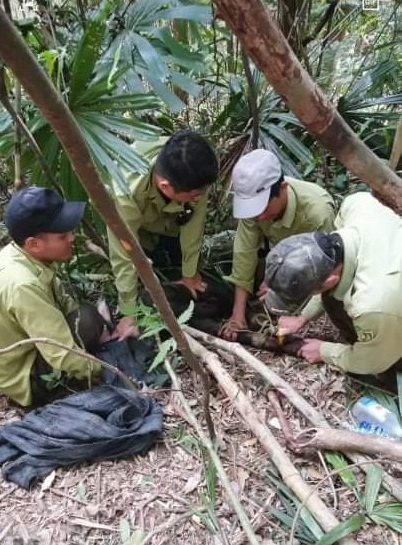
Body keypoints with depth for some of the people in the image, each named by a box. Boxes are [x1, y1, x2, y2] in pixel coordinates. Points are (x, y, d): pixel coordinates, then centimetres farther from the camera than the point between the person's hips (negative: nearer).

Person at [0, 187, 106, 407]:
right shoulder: (23, 285, -37)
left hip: (27, 349, 9)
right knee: (87, 321, -23)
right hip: (23, 378, -8)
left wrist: (101, 336, -2)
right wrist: (103, 371, -18)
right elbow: (64, 356, -34)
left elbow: (63, 302, 4)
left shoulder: (26, 256, -9)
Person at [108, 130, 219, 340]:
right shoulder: (127, 193, -46)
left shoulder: (191, 176, -39)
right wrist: (129, 314, -29)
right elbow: (124, 258, -37)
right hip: (136, 221, -2)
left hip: (172, 218, 3)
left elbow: (193, 224, -26)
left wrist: (190, 274, -14)